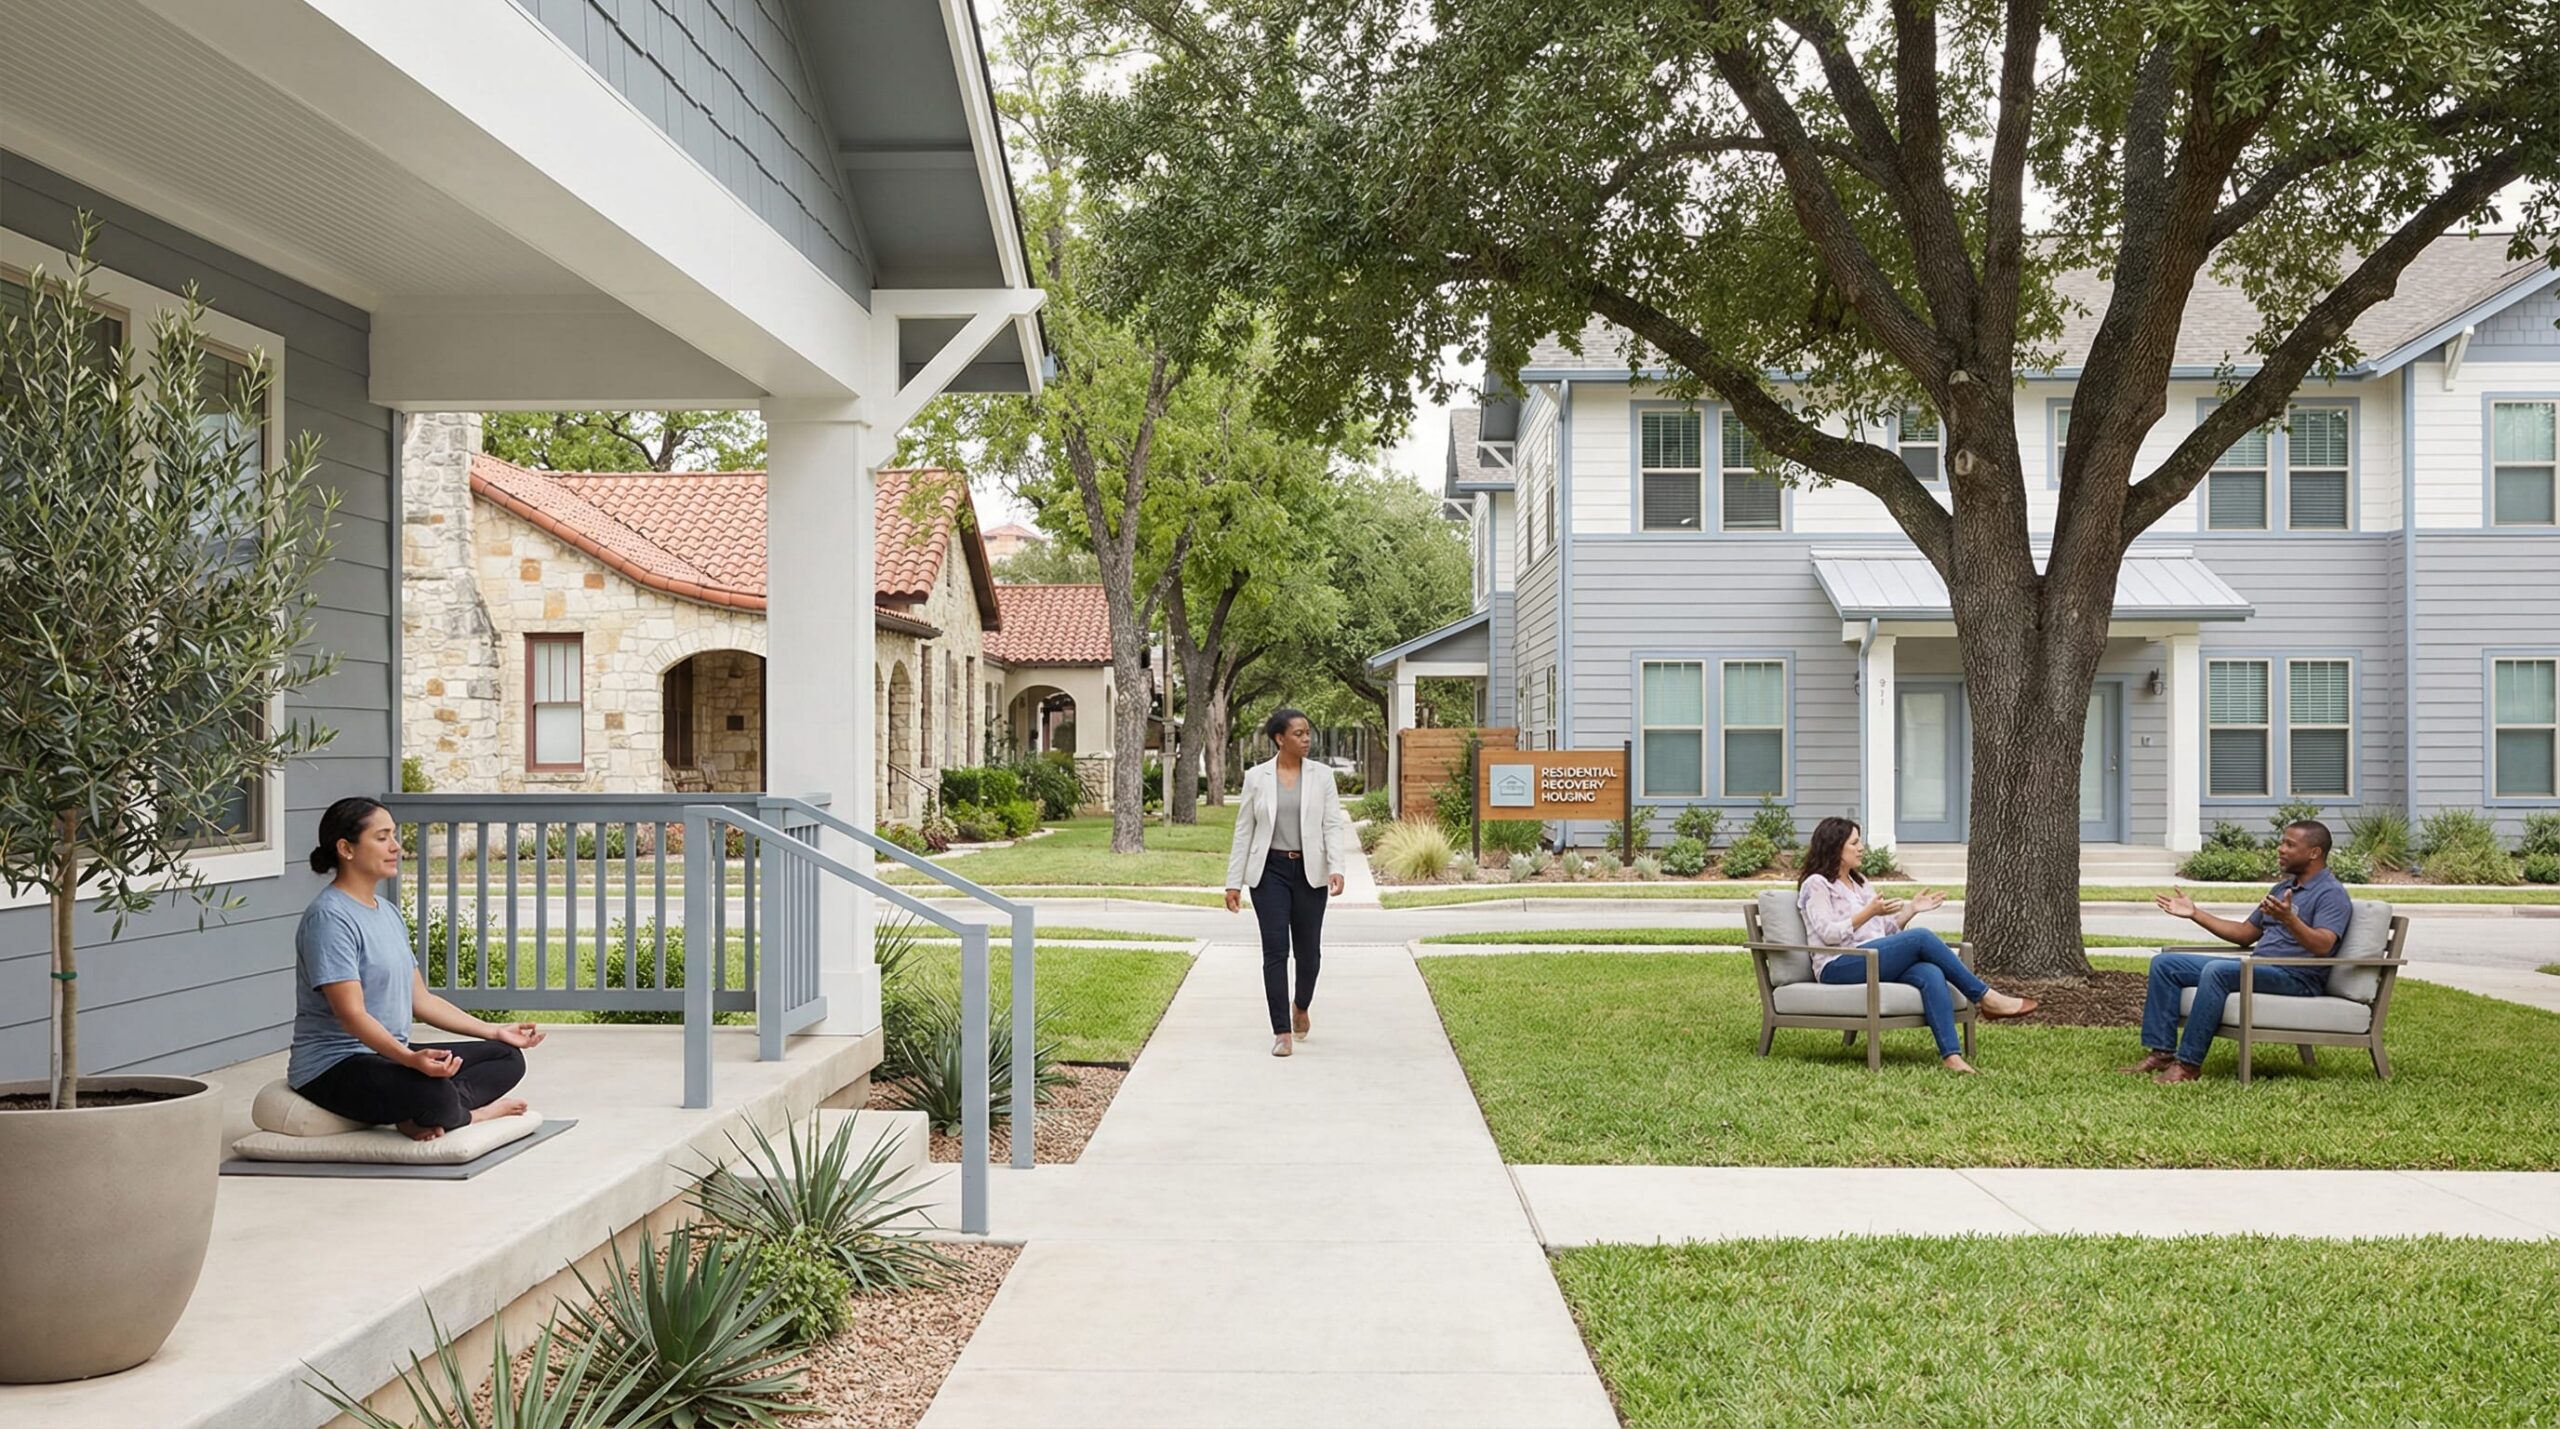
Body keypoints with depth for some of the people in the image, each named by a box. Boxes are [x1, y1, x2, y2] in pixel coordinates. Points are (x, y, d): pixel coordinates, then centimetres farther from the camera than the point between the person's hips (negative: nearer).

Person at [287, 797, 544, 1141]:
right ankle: (469, 1112, -3)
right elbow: (351, 1014, -25)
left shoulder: (389, 912, 15)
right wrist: (410, 1058, -40)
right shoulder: (329, 918, -16)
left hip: (389, 1055, 10)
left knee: (507, 1056, 4)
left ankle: (424, 1115, -17)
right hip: (333, 1068, -10)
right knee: (436, 1094, -37)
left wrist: (495, 1032, 13)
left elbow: (420, 999, 18)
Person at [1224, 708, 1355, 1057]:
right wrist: (1234, 882, 1)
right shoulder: (1256, 777, 1)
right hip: (1270, 871, -1)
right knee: (1275, 950, -6)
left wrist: (1337, 868, -18)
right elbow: (1243, 831, 4)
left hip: (1310, 872, 1)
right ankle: (1282, 1032, -1)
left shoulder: (1321, 776, 2)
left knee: (1308, 949, 7)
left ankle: (1301, 1005, 37)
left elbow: (1334, 826, -2)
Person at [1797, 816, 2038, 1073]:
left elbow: (1884, 929, 23)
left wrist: (1911, 909, 9)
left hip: (1875, 961, 7)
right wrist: (1869, 912, -18)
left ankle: (1951, 1055, -40)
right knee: (1921, 937, -25)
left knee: (1930, 973, -27)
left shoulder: (1859, 882, 26)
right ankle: (1985, 997, -16)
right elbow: (1829, 934, -11)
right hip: (1838, 968, -7)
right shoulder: (1817, 885, 2)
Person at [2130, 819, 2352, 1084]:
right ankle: (2161, 1052, -10)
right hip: (2257, 967, 9)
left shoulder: (2331, 893, -7)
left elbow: (2322, 946, -24)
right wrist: (2195, 913, 20)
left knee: (2217, 970, -36)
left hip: (2297, 978, -9)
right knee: (2165, 963, -1)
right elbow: (2245, 934, 27)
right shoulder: (2282, 889, 22)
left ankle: (2188, 1064, -32)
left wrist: (2289, 919, -41)